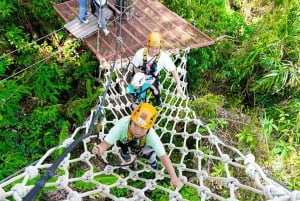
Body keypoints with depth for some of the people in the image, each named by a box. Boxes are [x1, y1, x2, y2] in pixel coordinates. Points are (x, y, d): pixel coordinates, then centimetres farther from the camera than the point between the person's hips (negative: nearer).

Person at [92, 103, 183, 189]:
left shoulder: (151, 135, -44)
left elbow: (163, 156, -40)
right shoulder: (122, 125, -48)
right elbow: (106, 143, -46)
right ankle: (124, 151, 29)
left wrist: (174, 177, -43)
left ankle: (152, 160, 21)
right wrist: (100, 148, -70)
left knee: (150, 154, -15)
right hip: (125, 140, 1)